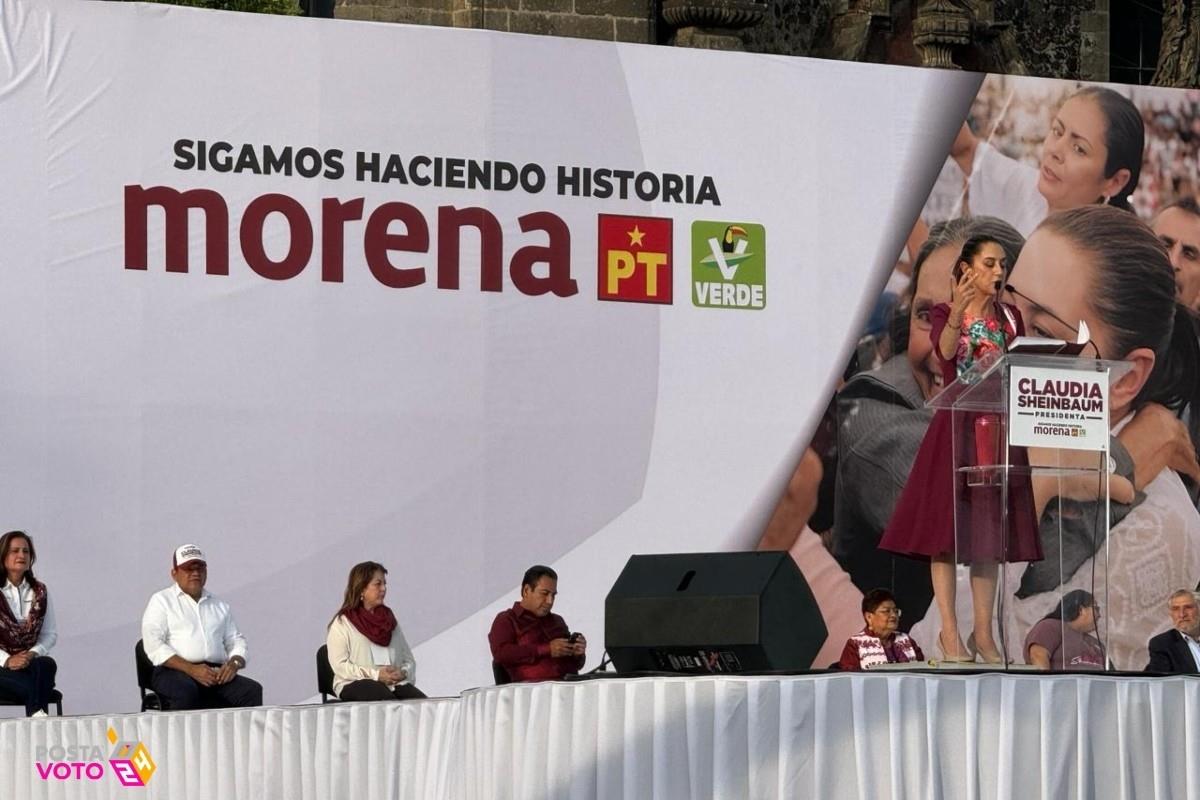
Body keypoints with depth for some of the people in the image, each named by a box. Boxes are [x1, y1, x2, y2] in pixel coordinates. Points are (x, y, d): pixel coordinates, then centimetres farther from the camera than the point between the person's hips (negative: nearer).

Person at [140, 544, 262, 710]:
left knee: (252, 690, -24)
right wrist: (190, 669, -14)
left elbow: (237, 642, 25)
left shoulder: (219, 606, 27)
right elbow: (153, 645, -2)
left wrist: (234, 663, -1)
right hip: (175, 673, -4)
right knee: (185, 692, -39)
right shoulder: (161, 601, 11)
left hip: (216, 674, 4)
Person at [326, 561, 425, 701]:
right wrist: (376, 675, -15)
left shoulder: (389, 619, 24)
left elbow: (408, 659, 23)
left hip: (393, 683, 5)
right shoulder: (342, 623, 6)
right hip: (355, 685, -4)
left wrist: (403, 673, -3)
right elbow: (340, 665, -5)